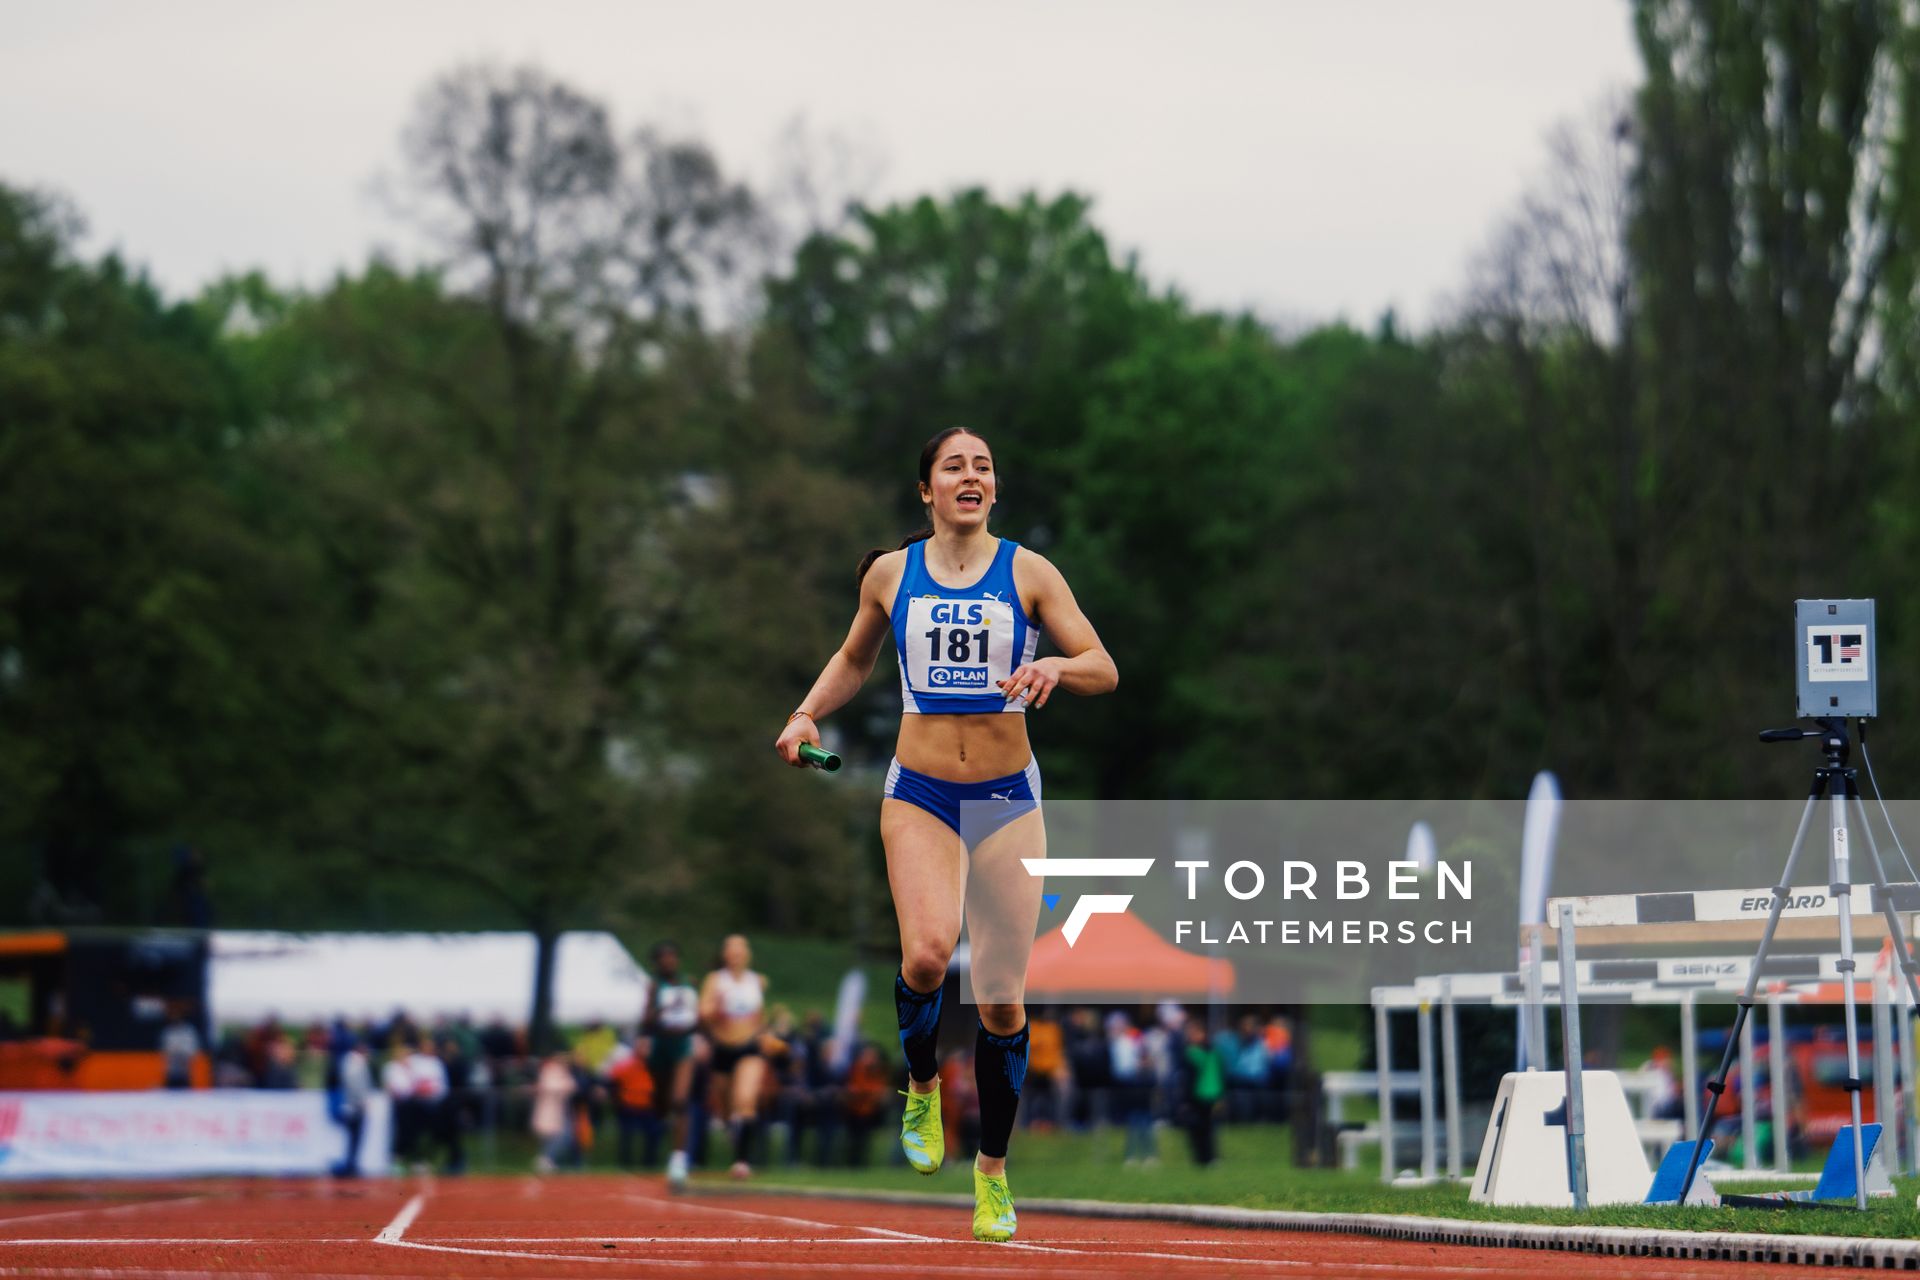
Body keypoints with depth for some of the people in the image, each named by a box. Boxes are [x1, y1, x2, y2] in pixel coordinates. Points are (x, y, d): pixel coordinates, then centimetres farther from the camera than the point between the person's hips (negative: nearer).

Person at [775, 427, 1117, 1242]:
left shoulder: (1028, 572, 0)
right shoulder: (889, 574, 4)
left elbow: (1104, 670, -3)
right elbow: (854, 660, 22)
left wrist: (1055, 665, -24)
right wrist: (808, 715, 5)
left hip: (1007, 798, 0)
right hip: (919, 793, 0)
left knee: (1003, 996, 1)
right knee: (927, 954, -25)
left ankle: (993, 1170, 18)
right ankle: (922, 1086, 6)